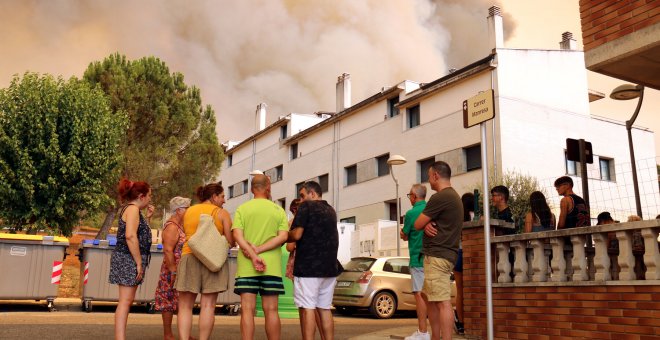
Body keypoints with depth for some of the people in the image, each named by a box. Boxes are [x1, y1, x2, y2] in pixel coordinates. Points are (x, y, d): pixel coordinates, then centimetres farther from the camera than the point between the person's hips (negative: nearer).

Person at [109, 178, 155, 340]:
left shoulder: (130, 209, 19)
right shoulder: (133, 208, -12)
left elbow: (140, 234, 24)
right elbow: (130, 236, -25)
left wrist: (148, 217, 14)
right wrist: (139, 263, -22)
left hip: (128, 260, 10)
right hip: (128, 259, -10)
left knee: (126, 301, 12)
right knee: (125, 301, -11)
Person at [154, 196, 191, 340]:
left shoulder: (181, 226, 15)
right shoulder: (172, 227, -14)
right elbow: (168, 250, -22)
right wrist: (173, 272, -24)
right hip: (173, 272, -9)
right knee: (169, 302, -1)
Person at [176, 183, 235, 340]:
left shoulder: (189, 211, 15)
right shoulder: (221, 213, 3)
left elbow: (187, 234, 20)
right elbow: (231, 241, -1)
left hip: (189, 257, 2)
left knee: (185, 306, 3)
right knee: (208, 305, -1)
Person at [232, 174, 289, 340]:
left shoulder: (242, 209, 5)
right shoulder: (278, 210, 5)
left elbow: (237, 235, -8)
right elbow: (282, 237, -6)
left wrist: (253, 256, -15)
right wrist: (258, 250, -9)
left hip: (246, 267, 0)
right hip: (271, 267, 0)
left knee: (247, 310, 1)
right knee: (271, 310, 5)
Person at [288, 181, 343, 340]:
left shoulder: (307, 206, -4)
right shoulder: (330, 211, 17)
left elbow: (297, 235, -13)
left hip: (308, 266, -7)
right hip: (329, 266, 7)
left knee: (307, 309, -5)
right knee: (325, 309, 11)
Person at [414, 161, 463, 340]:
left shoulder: (440, 197, -15)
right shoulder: (453, 196, 18)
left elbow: (417, 225, -10)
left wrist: (425, 224, 11)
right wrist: (427, 225, -5)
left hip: (437, 255, -10)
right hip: (444, 254, 10)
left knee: (443, 302, -10)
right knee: (429, 298, 17)